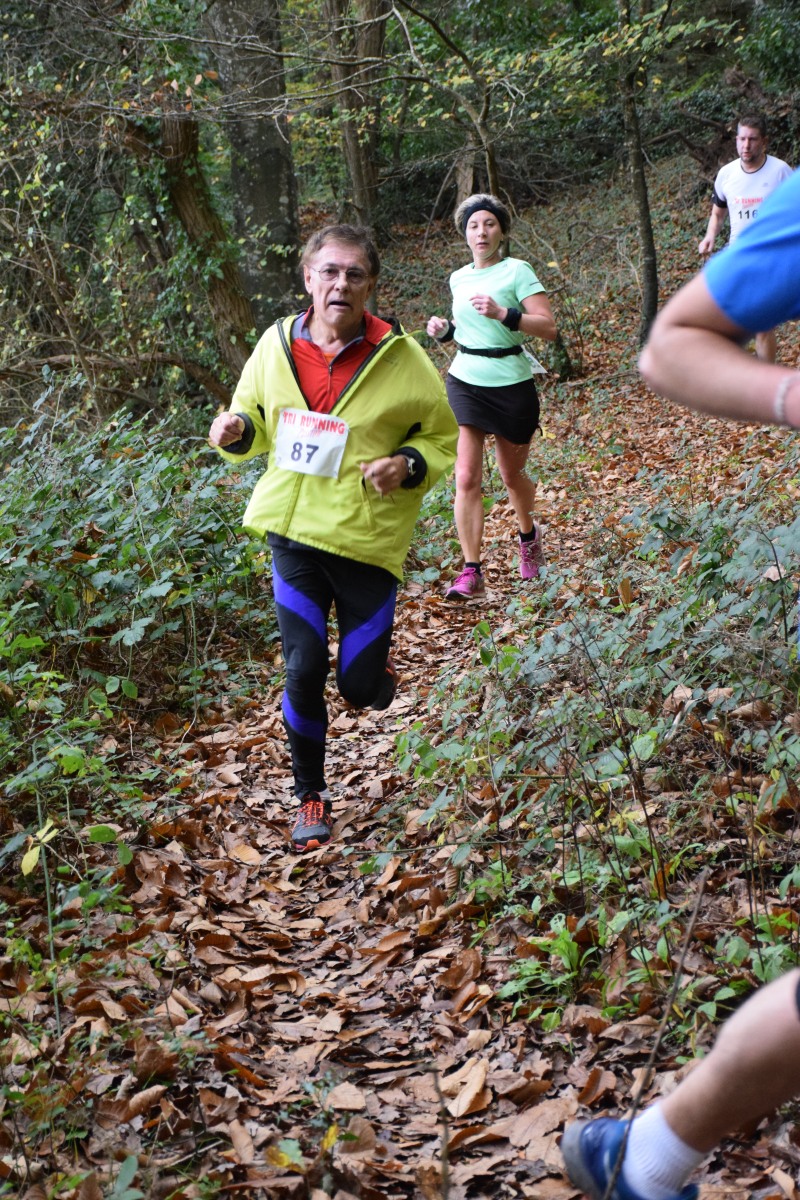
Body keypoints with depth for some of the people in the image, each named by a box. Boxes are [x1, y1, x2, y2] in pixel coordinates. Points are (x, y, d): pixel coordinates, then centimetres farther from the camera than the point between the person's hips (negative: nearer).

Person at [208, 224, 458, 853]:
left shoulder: (401, 358, -10)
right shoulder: (277, 345, -2)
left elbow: (443, 437, 2)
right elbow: (256, 419, 14)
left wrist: (409, 465, -19)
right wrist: (237, 433, -9)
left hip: (367, 539, -2)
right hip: (293, 533, 2)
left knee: (360, 685, 2)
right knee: (303, 671, 1)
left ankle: (375, 664, 42)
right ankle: (312, 796, 22)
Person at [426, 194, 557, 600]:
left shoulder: (516, 271, -7)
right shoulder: (458, 279, 9)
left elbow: (548, 327, -15)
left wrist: (502, 313, -27)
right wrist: (445, 329, 5)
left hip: (511, 385, -3)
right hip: (465, 382, 3)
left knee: (512, 475, 14)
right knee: (466, 477, -12)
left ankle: (528, 533, 45)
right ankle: (471, 573, -11)